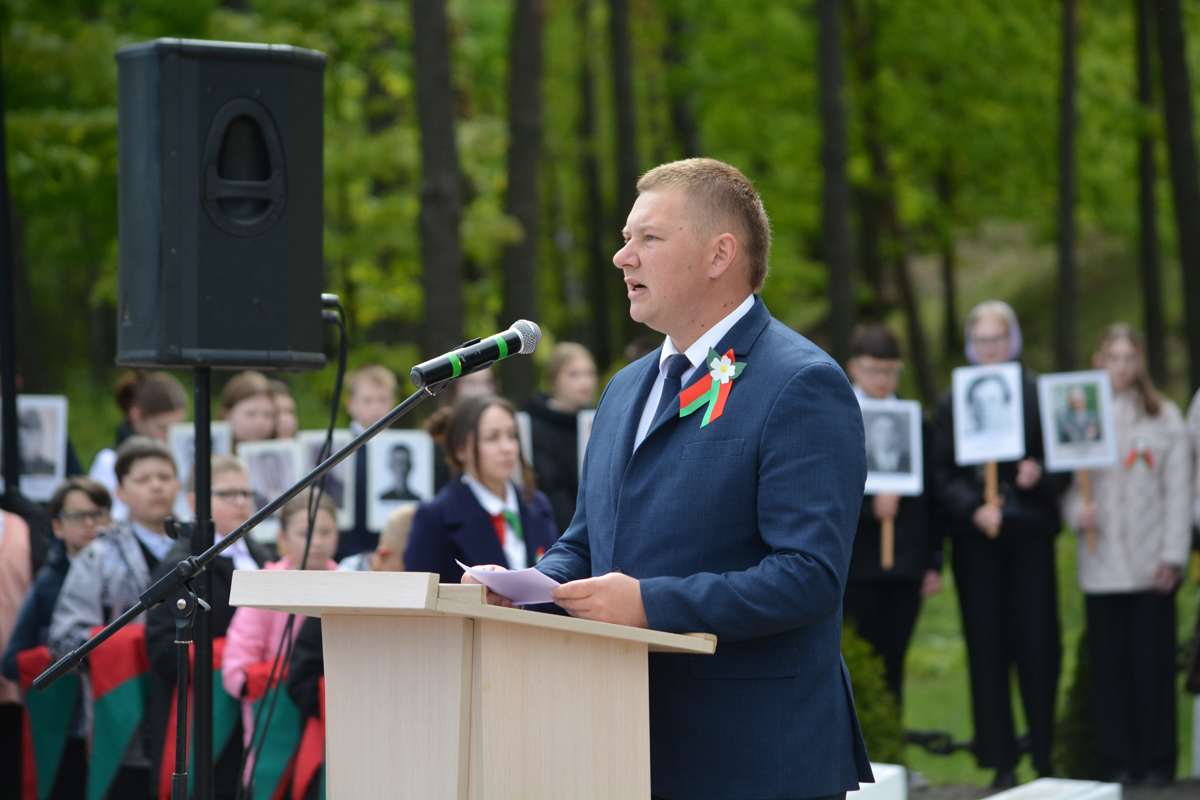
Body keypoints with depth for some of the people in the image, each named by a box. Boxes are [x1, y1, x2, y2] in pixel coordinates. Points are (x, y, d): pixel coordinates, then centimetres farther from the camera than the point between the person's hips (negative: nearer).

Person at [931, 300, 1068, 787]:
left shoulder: (1040, 395, 8)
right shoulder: (953, 402, 10)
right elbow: (943, 474, 4)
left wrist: (1040, 475, -14)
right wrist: (974, 509, -13)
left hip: (1030, 532, -1)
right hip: (976, 537, 1)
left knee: (1038, 645, -3)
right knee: (988, 650, 0)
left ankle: (1044, 756, 6)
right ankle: (1001, 761, 5)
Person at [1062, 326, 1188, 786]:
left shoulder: (1164, 417, 7)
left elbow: (1178, 490, 4)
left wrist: (1172, 555, -4)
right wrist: (1077, 512, -14)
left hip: (1150, 563, -1)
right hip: (1101, 564, 1)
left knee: (1153, 663, -2)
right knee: (1109, 665, 1)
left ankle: (1156, 763, 5)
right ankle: (1117, 762, 8)